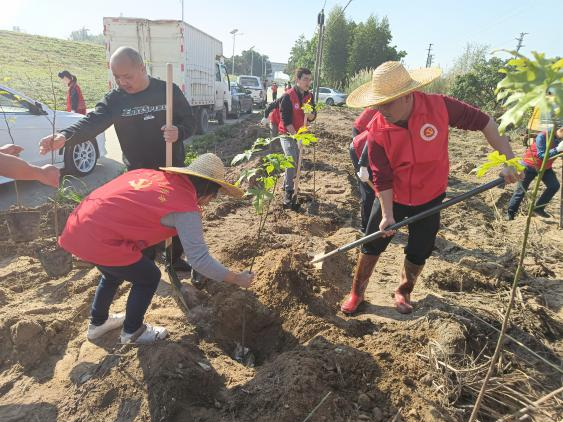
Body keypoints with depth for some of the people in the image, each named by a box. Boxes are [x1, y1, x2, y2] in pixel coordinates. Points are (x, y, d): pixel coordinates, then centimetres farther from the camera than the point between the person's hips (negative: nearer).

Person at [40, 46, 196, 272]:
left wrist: (178, 132, -27)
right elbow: (92, 122, -19)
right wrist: (65, 136, -39)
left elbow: (189, 122, -3)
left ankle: (176, 259, 34)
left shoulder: (168, 90, -7)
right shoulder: (114, 99, -5)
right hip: (138, 174, 1)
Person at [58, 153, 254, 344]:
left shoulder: (151, 174, 11)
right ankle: (132, 331, 32)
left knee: (114, 272, 31)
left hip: (78, 225, 8)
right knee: (148, 278, 13)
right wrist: (236, 279, -1)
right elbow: (199, 259, -12)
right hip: (99, 240, -8)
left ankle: (97, 323, 51)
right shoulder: (186, 209, -11)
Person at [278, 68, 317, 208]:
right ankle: (288, 193, -14)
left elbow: (313, 117, 2)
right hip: (288, 134, -6)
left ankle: (286, 184, 33)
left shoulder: (309, 96, 2)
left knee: (297, 162, 10)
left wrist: (309, 113, -21)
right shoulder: (288, 96, -16)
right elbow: (286, 120, -20)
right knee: (292, 160, -20)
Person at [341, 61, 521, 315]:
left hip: (430, 198, 1)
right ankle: (356, 294, 27)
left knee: (419, 252, 13)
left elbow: (484, 122, -10)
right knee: (371, 245, 7)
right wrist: (387, 215, -22)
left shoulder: (439, 106, -21)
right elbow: (382, 178, -17)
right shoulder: (377, 130, -21)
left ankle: (403, 293, 38)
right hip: (392, 198, 0)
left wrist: (508, 161, -15)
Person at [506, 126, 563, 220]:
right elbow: (542, 155, -31)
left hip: (545, 167, 6)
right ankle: (510, 213, 7)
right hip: (530, 165, -6)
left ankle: (539, 208, 6)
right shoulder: (543, 136, -27)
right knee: (521, 190, -2)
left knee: (554, 185, -7)